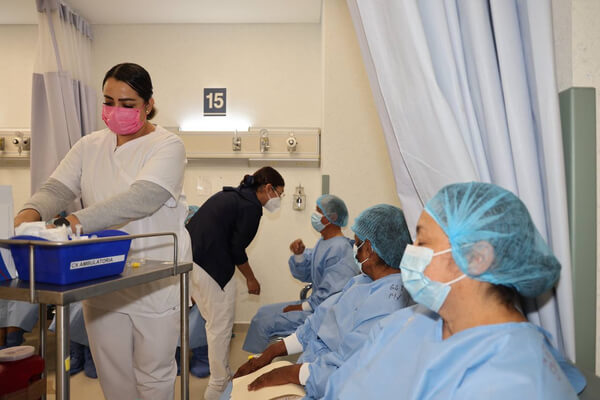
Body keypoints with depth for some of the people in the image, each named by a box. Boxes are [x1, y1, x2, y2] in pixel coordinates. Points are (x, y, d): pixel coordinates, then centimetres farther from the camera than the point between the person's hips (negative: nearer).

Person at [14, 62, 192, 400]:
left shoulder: (167, 145, -10)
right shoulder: (89, 146, 8)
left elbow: (142, 198, -25)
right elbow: (56, 189, -1)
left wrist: (74, 223, -35)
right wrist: (28, 214, -24)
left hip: (155, 283, -4)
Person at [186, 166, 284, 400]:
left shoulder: (230, 195, 18)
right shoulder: (251, 206, -10)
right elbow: (237, 249, -12)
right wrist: (251, 279, 4)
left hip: (188, 261, 10)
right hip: (211, 266, -10)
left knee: (214, 323, 21)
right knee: (220, 328, 4)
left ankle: (222, 375, 35)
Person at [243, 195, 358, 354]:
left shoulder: (340, 248, -22)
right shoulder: (323, 242, 11)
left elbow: (331, 294, -26)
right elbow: (304, 275, 14)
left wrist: (302, 307, -15)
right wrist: (299, 254, -5)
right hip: (314, 304, 10)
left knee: (263, 323, -12)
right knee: (263, 312, 11)